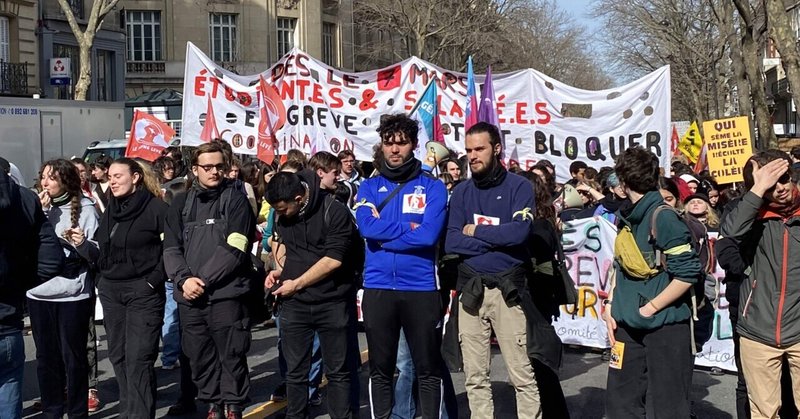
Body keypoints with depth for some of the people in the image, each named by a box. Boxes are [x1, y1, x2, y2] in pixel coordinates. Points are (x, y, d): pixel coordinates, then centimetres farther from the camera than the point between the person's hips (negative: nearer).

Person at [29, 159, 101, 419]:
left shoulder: (85, 207, -2)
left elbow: (97, 254, -3)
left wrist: (83, 244, -23)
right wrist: (40, 213, -11)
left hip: (73, 294, -3)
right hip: (38, 292, 4)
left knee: (73, 357, 3)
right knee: (46, 356, 11)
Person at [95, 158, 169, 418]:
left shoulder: (156, 207, -8)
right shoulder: (110, 210, 13)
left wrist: (155, 280, -15)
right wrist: (103, 276, 7)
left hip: (143, 290, -7)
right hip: (110, 290, 7)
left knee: (139, 359, -9)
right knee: (118, 356, 10)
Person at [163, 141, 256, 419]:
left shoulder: (236, 201, 0)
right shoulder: (181, 203, 12)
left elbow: (233, 250, -10)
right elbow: (171, 248, 6)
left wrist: (203, 280, -14)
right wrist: (184, 280, -11)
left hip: (226, 294, -4)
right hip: (189, 297, 4)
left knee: (232, 355, -1)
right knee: (199, 357, 10)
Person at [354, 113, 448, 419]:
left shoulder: (433, 188, 1)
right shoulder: (369, 187, 8)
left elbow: (428, 234, -13)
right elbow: (366, 227, -10)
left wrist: (384, 233, -9)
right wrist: (408, 227, -10)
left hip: (421, 288, -2)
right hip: (377, 288, 2)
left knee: (428, 369, 6)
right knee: (380, 370, 12)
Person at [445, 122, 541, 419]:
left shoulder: (519, 187, -1)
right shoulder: (461, 193, 10)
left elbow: (520, 232, -17)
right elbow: (451, 243, -2)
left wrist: (476, 231, -6)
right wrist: (497, 240, -10)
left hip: (507, 289, -4)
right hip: (470, 290, 4)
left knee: (522, 375, -3)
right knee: (475, 377, 9)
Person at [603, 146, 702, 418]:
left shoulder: (662, 216, -15)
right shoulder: (627, 217, 9)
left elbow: (687, 273, -20)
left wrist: (650, 309, -14)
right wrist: (610, 307, 9)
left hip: (665, 326, -7)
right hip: (628, 326, 7)